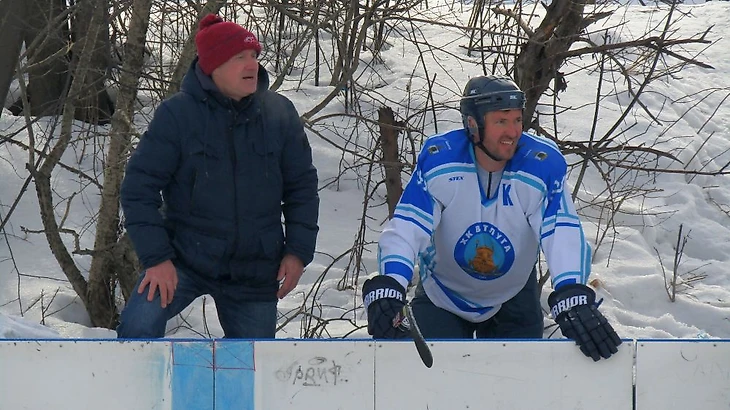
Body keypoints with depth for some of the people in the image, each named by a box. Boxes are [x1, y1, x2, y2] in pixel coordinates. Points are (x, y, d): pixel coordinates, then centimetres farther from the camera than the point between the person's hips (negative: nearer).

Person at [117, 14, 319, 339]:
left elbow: (302, 186, 8)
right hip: (184, 259, -3)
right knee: (138, 327, -25)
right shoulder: (176, 114, -11)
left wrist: (298, 250, 0)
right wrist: (156, 257, -16)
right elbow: (139, 187, -8)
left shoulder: (279, 114, -2)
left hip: (256, 270, 3)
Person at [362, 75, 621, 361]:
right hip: (442, 298, -1)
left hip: (513, 303, 1)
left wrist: (573, 299, -49)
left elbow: (562, 233, -32)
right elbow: (406, 228, -28)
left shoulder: (543, 165, -24)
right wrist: (386, 291, -45)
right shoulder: (438, 161, -24)